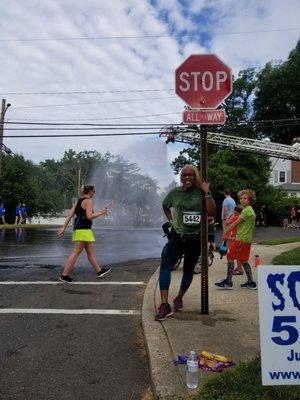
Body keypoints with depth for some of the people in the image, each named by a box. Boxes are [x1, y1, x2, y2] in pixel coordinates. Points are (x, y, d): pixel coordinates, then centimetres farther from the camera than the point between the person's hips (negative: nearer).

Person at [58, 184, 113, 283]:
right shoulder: (88, 201, -11)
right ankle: (64, 275, 0)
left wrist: (63, 227, 7)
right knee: (76, 253, -4)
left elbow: (70, 215, 9)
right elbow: (89, 216, -21)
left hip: (78, 228, 10)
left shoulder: (78, 201, 14)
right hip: (84, 230, -10)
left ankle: (99, 271, 27)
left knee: (90, 252, 16)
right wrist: (101, 212, -10)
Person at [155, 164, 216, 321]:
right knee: (165, 265, -19)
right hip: (178, 236, 0)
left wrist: (207, 192, -18)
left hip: (195, 238, 0)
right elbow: (165, 205, 21)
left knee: (188, 270, 12)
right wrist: (170, 219, 8)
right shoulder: (175, 192, 1)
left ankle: (179, 298, 36)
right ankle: (164, 305, -18)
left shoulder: (201, 192, -4)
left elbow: (212, 212, -15)